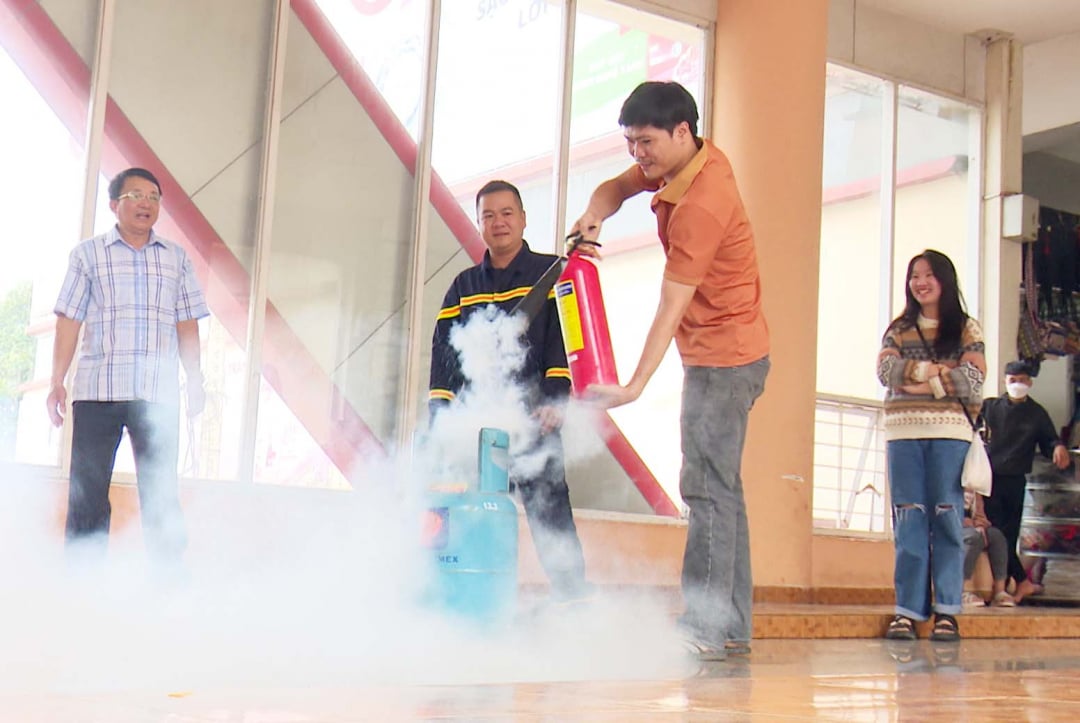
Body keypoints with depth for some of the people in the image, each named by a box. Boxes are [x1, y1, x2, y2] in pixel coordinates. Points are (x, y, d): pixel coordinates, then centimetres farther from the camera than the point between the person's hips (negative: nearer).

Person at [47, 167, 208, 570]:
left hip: (159, 394, 1)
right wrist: (56, 382, -2)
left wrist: (195, 380, 3)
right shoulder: (88, 255, 9)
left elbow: (186, 324, 13)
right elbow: (69, 321, 5)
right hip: (96, 391, -1)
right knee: (86, 491, 0)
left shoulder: (176, 259, 14)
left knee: (161, 492, 2)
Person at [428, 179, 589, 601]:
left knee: (550, 515, -10)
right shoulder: (463, 288, 19)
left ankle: (574, 600, -6)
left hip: (535, 420, -4)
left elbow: (564, 340, -1)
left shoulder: (550, 274, 7)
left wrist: (555, 399, -13)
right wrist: (439, 415, 5)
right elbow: (444, 354, 16)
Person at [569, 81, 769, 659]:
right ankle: (733, 624, 17)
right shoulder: (689, 160, 4)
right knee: (720, 486, 11)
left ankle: (705, 626, -14)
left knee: (707, 486, -13)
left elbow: (672, 306, -28)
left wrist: (635, 386, -31)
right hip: (719, 352, 10)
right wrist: (593, 217, -5)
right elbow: (617, 188, 18)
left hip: (724, 356, -10)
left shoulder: (700, 205, -24)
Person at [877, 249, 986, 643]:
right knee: (908, 523, 0)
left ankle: (947, 611, 0)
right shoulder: (898, 329, 15)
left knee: (947, 520, -2)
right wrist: (939, 370, -8)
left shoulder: (967, 329, 9)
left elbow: (973, 381, -6)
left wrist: (916, 374, -7)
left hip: (950, 434, -2)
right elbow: (886, 371, -2)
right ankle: (907, 611, 0)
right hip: (903, 434, 2)